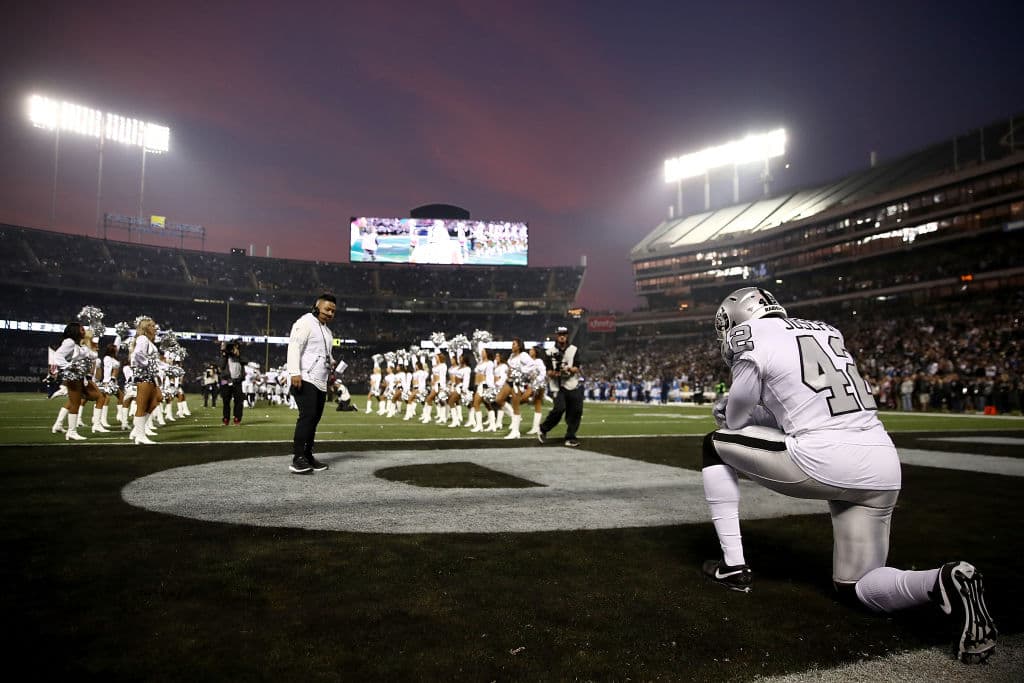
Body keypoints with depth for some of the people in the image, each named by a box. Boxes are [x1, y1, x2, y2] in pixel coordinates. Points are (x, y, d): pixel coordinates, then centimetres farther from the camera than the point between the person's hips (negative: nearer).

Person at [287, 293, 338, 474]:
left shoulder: (327, 331, 24)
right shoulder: (305, 323, -4)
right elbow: (294, 347, -15)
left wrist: (332, 364, 11)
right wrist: (295, 373, -26)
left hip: (320, 383, 9)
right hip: (305, 380, -9)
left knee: (314, 418, 9)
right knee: (307, 415, -18)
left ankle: (308, 456, 16)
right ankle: (297, 460, -19)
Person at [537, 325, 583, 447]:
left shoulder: (574, 350, 7)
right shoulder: (550, 352, 5)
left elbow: (577, 368, 0)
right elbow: (548, 372, 3)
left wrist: (569, 369, -20)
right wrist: (554, 373, -19)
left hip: (574, 386, 2)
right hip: (558, 387, -2)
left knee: (576, 412, -2)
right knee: (559, 409, -18)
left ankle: (570, 438, 11)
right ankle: (543, 429, 5)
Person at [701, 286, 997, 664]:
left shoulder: (753, 344, -1)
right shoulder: (826, 333, 21)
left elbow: (736, 421, 8)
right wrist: (739, 406, 29)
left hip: (822, 463, -7)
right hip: (883, 466, 7)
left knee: (716, 444, 14)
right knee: (855, 587, 20)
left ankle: (733, 566, 13)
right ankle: (943, 582, -9)